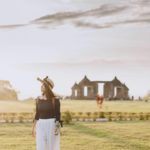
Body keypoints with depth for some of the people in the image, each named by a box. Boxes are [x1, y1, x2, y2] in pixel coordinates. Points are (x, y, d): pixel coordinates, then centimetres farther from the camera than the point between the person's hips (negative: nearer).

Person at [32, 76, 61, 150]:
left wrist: (57, 127, -15)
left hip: (52, 124, -4)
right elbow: (37, 114, 12)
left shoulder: (55, 100, -7)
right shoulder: (38, 99, 6)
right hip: (41, 125, 5)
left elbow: (58, 114, -6)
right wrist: (34, 127, 12)